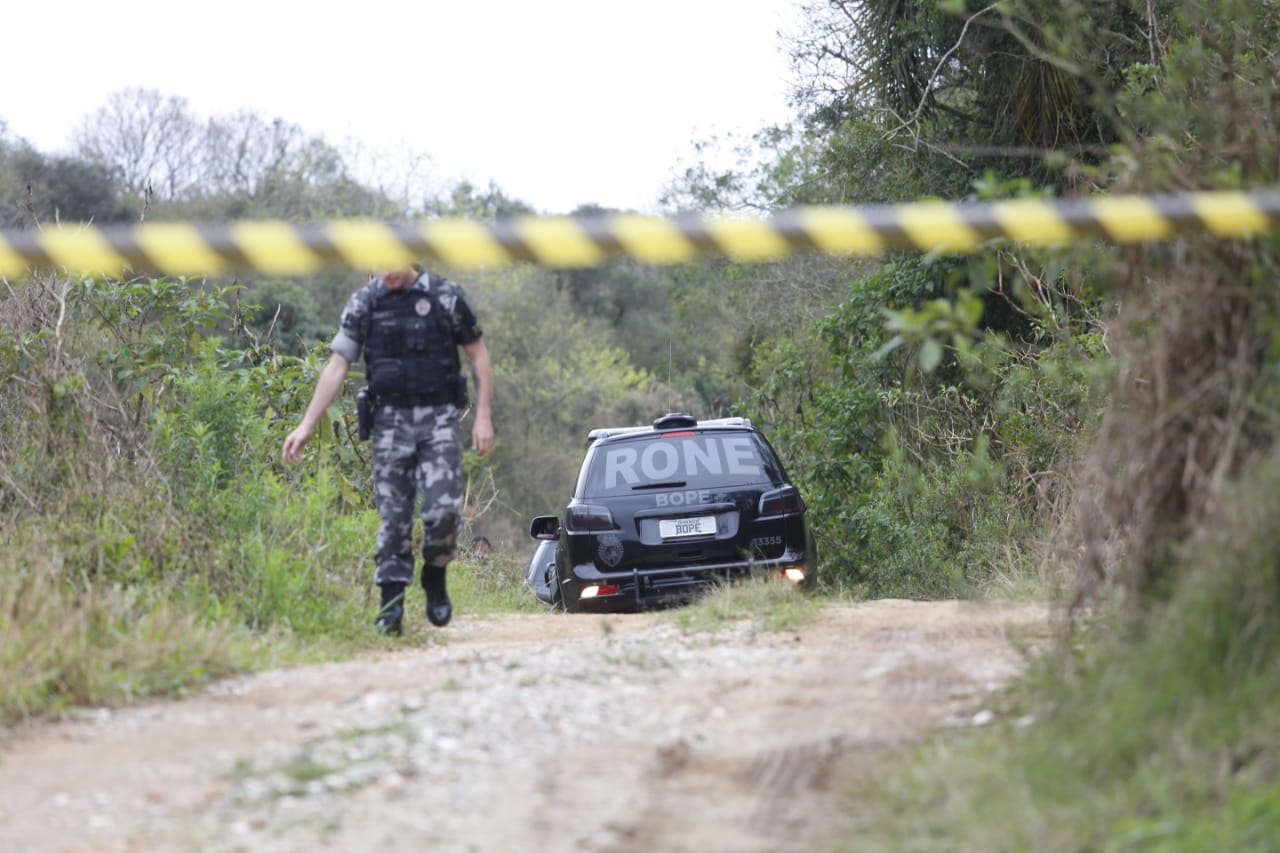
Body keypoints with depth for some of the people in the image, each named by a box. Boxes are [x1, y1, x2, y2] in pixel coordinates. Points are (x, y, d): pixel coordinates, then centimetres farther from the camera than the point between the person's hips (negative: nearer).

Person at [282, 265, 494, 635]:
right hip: (390, 421, 2)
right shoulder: (364, 304, 3)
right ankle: (391, 611, 1)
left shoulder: (445, 297, -1)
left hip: (439, 420, -1)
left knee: (443, 509, -15)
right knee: (393, 518, -2)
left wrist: (484, 416, -1)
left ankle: (435, 578, 12)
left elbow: (478, 355, 6)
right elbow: (337, 366, 4)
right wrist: (306, 425, -2)